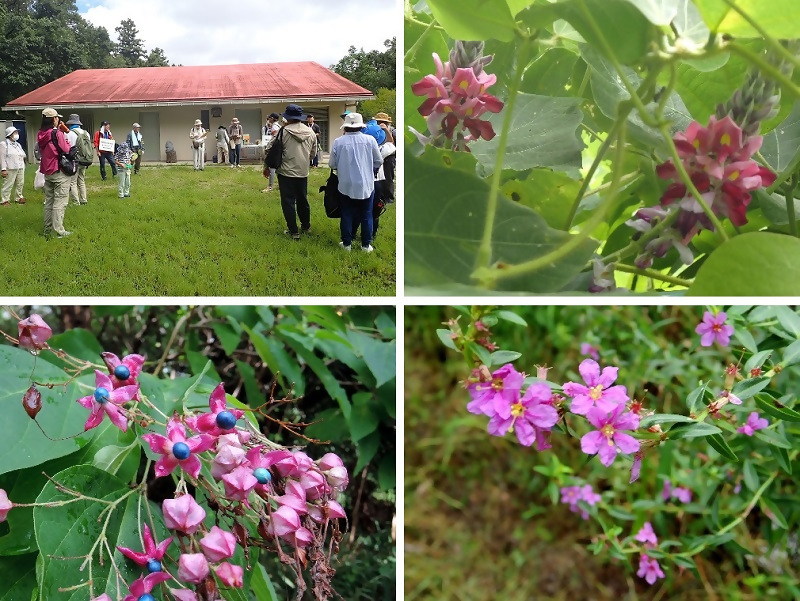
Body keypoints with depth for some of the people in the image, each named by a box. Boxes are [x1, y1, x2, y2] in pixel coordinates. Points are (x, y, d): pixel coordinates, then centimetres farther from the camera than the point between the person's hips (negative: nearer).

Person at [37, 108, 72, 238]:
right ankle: (59, 231, -8)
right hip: (59, 173, -8)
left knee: (49, 201, 14)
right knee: (60, 202, -5)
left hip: (47, 172, 8)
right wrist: (65, 136, 3)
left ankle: (48, 229, 18)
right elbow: (66, 150, -13)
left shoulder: (41, 134, 7)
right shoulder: (57, 133, -15)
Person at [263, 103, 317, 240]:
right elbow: (313, 153, 10)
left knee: (288, 202, 3)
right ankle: (306, 226, 31)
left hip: (286, 172, -4)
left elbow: (270, 150, -7)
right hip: (303, 172, 5)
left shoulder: (283, 132, -12)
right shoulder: (311, 133, 1)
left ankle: (294, 231, 3)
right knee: (302, 200, 19)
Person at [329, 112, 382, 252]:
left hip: (346, 185, 0)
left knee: (346, 215, 13)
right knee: (366, 216, 11)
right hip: (366, 184, 0)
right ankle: (366, 245, 16)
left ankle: (346, 243, 19)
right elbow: (378, 162, -1)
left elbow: (332, 164, -3)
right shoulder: (370, 140, -9)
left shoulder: (338, 142, -10)